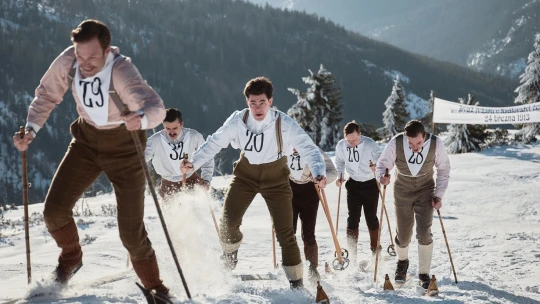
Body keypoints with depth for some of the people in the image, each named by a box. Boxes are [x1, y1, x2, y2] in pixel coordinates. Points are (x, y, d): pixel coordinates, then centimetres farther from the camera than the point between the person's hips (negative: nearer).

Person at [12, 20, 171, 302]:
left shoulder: (121, 72, -33)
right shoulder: (67, 62, -19)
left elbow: (156, 107, -45)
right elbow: (46, 95, -1)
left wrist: (142, 117, -68)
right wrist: (30, 129, -15)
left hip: (124, 146, -4)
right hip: (87, 139, 4)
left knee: (131, 231, -6)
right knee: (54, 210, -5)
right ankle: (71, 257, 27)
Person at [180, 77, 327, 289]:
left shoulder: (285, 124, -26)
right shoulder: (237, 121, -20)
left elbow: (308, 148, -29)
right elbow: (215, 142, -9)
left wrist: (319, 172, -46)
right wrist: (194, 163, -18)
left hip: (275, 177, -2)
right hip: (246, 173, 2)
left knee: (285, 231, -6)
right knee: (228, 222, -6)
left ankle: (296, 281, 7)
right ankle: (230, 248, 30)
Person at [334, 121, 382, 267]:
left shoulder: (370, 145, -21)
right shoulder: (341, 145, -9)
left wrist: (377, 168, -37)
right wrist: (339, 177, -4)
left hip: (371, 184, -2)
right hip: (353, 184, 2)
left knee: (371, 218, 6)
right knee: (353, 218, -3)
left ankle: (375, 250, 24)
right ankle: (352, 254, 0)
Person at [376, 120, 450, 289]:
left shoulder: (436, 144, -21)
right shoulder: (396, 143, -25)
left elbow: (444, 169, -5)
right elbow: (382, 163, -13)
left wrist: (439, 194, -8)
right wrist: (382, 176, -35)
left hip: (425, 191, 0)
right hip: (402, 191, 0)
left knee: (424, 233, -12)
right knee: (403, 235, 7)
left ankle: (424, 274, 4)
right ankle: (402, 261, 40)